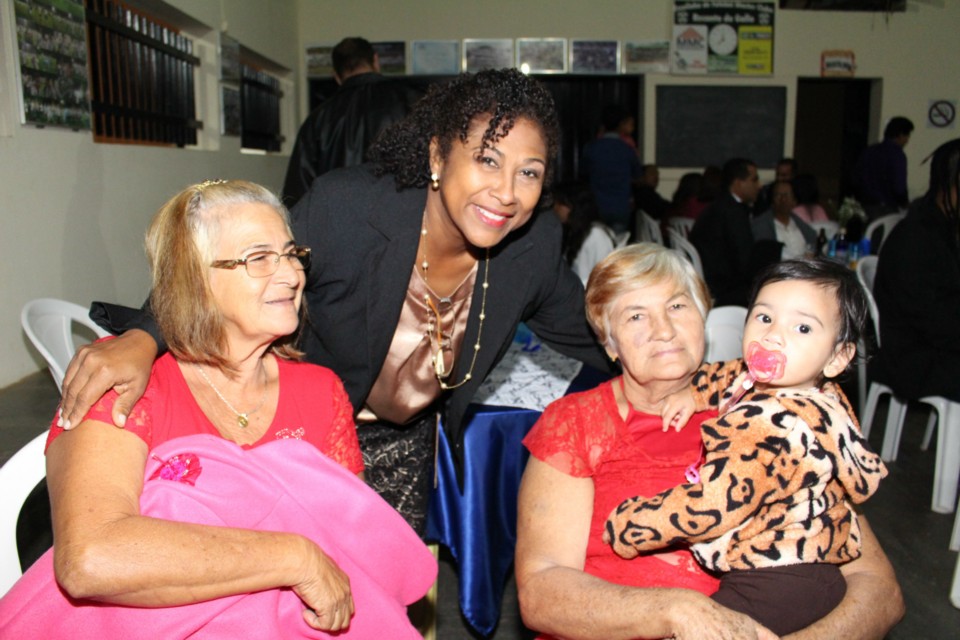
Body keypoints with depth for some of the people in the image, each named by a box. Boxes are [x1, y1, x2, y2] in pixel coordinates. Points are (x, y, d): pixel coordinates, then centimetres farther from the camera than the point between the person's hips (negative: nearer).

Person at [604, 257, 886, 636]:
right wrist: (693, 392, 13)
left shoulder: (771, 426, -27)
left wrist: (622, 526, -14)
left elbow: (709, 509, -25)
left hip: (774, 590, -10)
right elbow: (732, 375, 27)